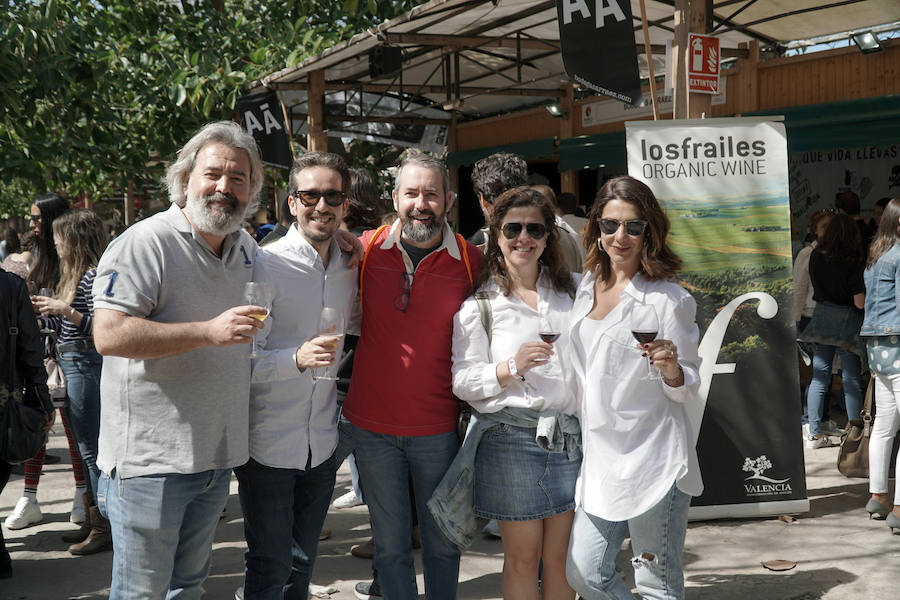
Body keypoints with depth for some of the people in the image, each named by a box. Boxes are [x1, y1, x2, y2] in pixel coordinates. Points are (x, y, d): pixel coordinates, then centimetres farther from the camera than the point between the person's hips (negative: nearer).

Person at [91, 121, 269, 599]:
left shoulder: (246, 248, 10)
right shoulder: (144, 242, -14)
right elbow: (109, 335, -23)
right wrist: (209, 331, -28)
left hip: (217, 454, 7)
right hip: (150, 456, -7)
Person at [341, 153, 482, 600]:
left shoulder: (471, 262, -5)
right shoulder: (366, 249, -3)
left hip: (439, 428, -1)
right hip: (372, 425, 1)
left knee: (442, 541, 14)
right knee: (390, 545, 11)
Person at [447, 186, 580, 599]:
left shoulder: (573, 292, 12)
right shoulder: (480, 305, 1)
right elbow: (463, 382, -4)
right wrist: (512, 368, -18)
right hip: (511, 437, -3)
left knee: (560, 558, 8)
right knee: (522, 558, 4)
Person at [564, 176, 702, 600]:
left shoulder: (669, 298, -8)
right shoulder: (585, 287, 9)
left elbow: (689, 391, -4)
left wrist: (671, 369, -24)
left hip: (653, 460, -6)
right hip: (599, 459, 6)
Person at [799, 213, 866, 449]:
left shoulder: (816, 257, -2)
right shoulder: (854, 263, -15)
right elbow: (859, 302, -15)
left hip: (821, 315, 4)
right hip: (846, 321, -4)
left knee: (819, 376, 8)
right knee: (851, 380, 4)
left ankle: (814, 433, 12)